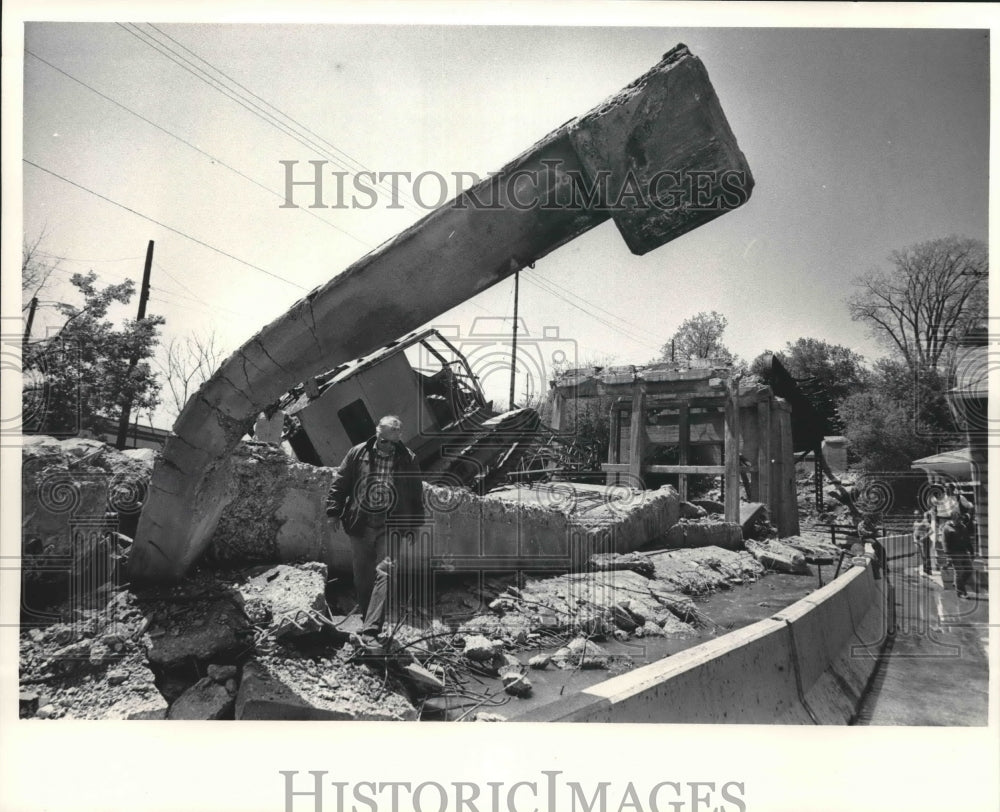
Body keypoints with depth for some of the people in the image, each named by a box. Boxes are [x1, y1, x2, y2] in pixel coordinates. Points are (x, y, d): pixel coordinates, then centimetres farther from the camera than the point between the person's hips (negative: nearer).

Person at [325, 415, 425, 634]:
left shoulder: (408, 460, 0)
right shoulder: (357, 453, 1)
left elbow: (416, 495, 7)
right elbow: (340, 483, 7)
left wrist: (412, 526, 5)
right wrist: (334, 511, 2)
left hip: (391, 526, -2)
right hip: (360, 524, 2)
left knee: (384, 573, -13)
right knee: (362, 577, 10)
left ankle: (371, 628, -14)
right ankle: (367, 617, 28)